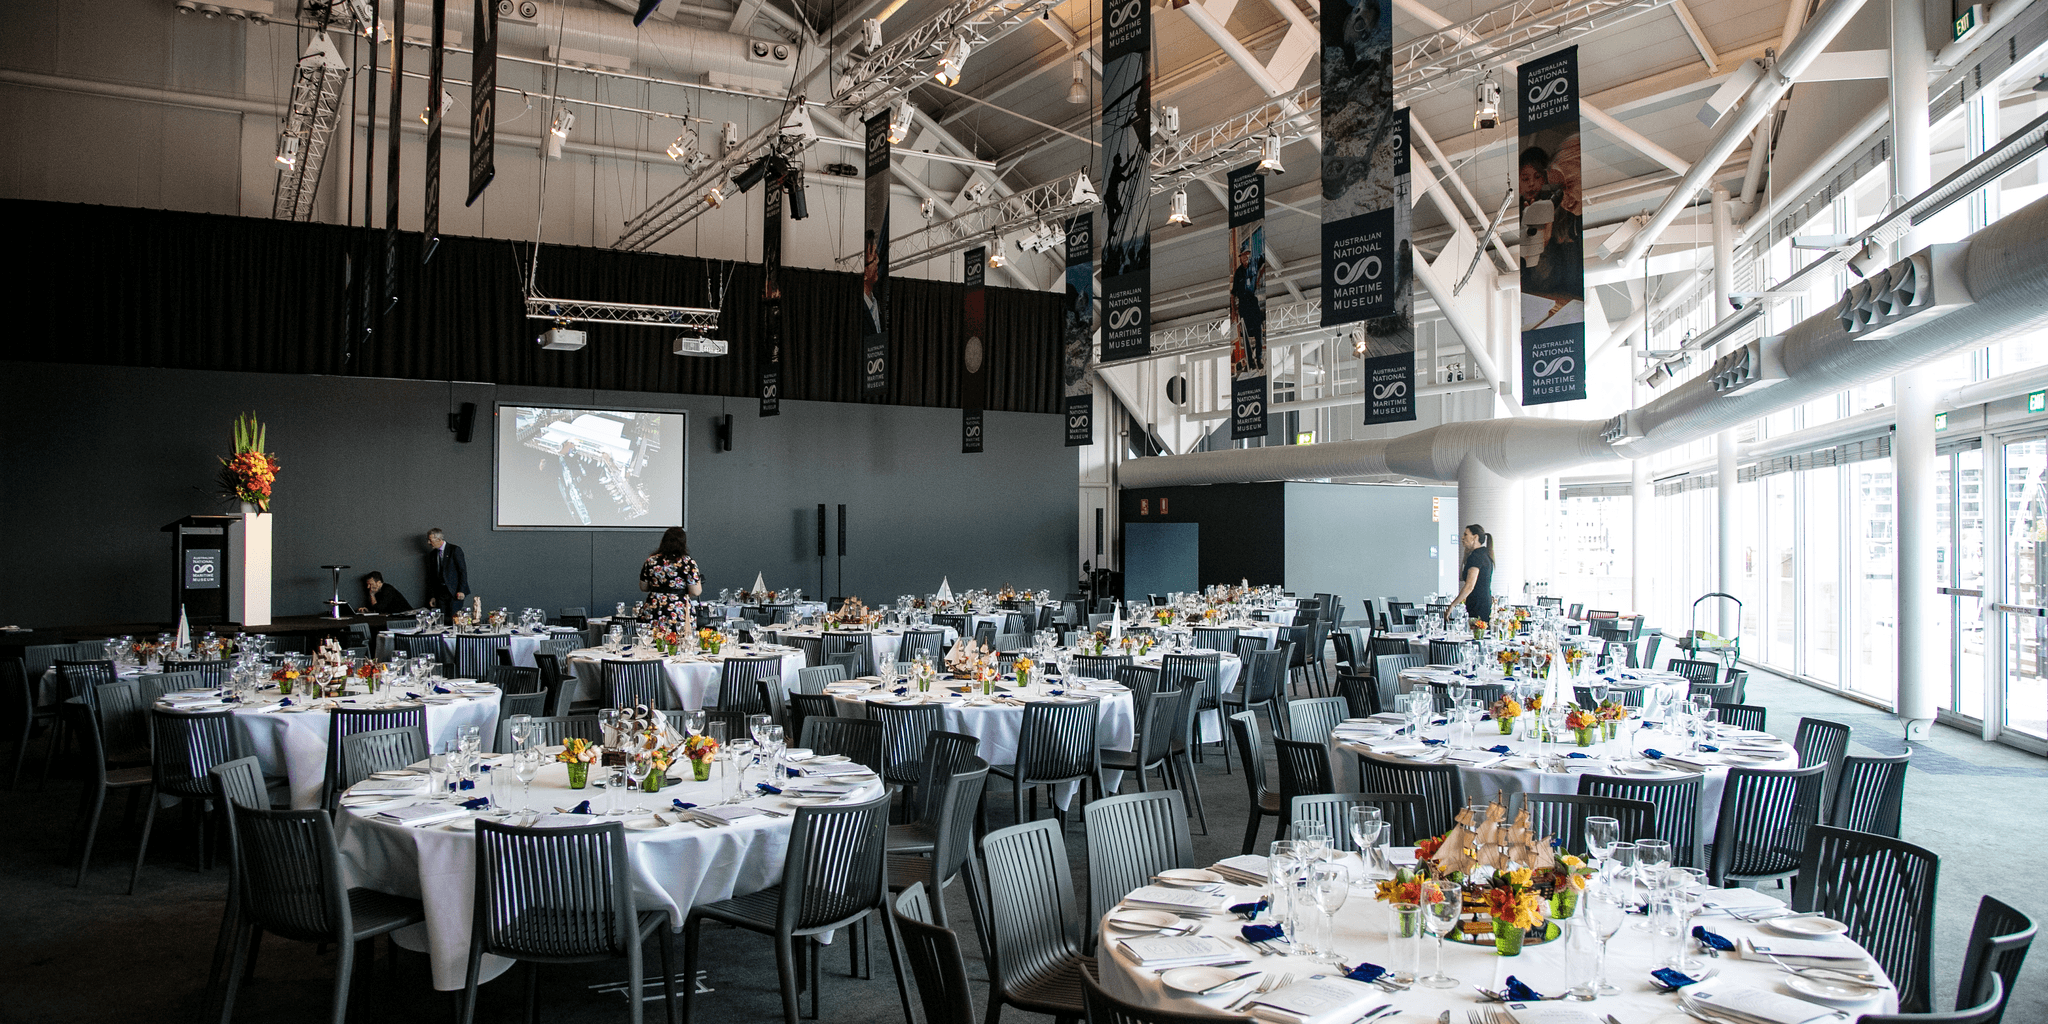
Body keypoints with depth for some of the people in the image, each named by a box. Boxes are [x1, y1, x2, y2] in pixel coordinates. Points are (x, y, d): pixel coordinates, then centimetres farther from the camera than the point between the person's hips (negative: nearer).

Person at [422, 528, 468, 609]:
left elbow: (463, 571, -8)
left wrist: (461, 591, -15)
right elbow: (432, 577, 17)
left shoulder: (455, 550, -5)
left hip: (454, 592, -5)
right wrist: (432, 596, 12)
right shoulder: (433, 554, 14)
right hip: (440, 593, 5)